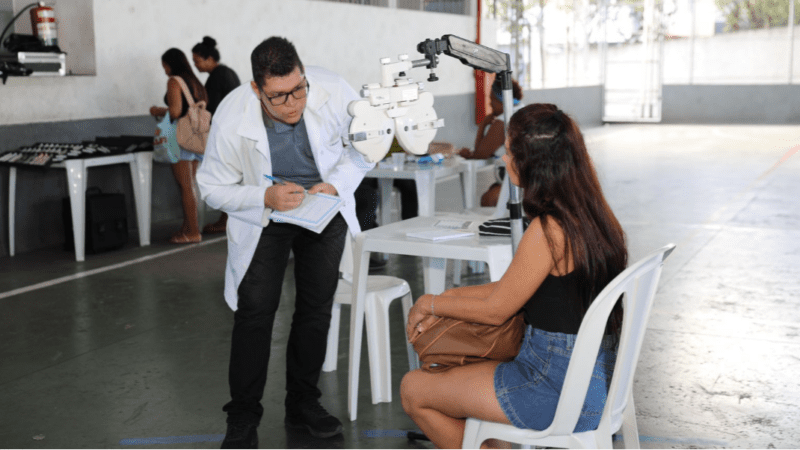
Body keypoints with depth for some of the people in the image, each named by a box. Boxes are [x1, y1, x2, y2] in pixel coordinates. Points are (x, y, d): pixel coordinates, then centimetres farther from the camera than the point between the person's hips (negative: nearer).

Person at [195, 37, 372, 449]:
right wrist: (265, 197, -31)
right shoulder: (231, 118, -27)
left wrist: (337, 184, -23)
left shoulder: (335, 93, -25)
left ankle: (302, 404, 24)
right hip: (263, 215, -2)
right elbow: (213, 187, -14)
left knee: (316, 308, 7)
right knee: (255, 311, -12)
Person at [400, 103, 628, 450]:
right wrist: (448, 299, 10)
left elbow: (496, 310, -12)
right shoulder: (591, 212, 4)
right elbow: (511, 289, 11)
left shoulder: (549, 230, -24)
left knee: (413, 390, 3)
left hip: (561, 392, -9)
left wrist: (432, 304, 3)